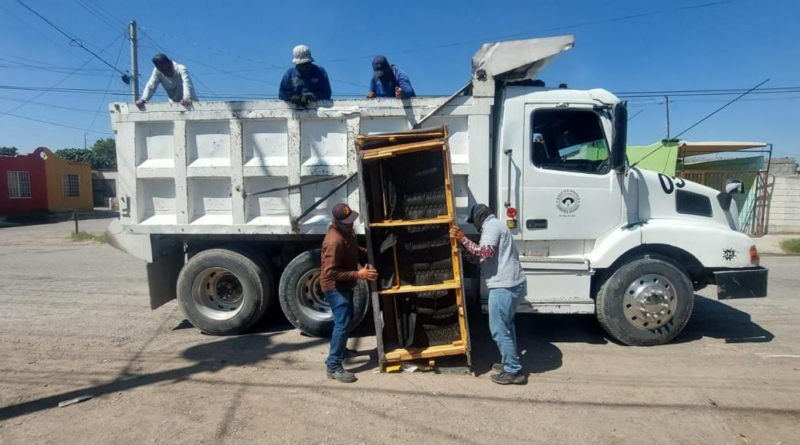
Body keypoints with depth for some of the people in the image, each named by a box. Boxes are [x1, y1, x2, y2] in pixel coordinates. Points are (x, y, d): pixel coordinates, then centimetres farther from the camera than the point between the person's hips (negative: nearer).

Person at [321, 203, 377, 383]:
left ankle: (339, 348, 44)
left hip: (344, 285, 10)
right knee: (342, 324, -10)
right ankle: (334, 367, -3)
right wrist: (358, 275, -33)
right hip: (335, 287, -10)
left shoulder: (346, 230, 0)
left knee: (346, 318, 24)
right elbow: (330, 272, -31)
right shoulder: (334, 241, -30)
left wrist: (366, 251, 4)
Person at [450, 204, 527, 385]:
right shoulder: (495, 226, 23)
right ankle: (510, 363, 32)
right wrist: (462, 245, 13)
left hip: (504, 286, -11)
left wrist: (463, 239, -19)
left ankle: (513, 371, 4)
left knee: (499, 330, -3)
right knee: (506, 326, 22)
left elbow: (485, 252, -25)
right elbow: (479, 258, 21)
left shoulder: (491, 226, -8)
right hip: (512, 284, 11)